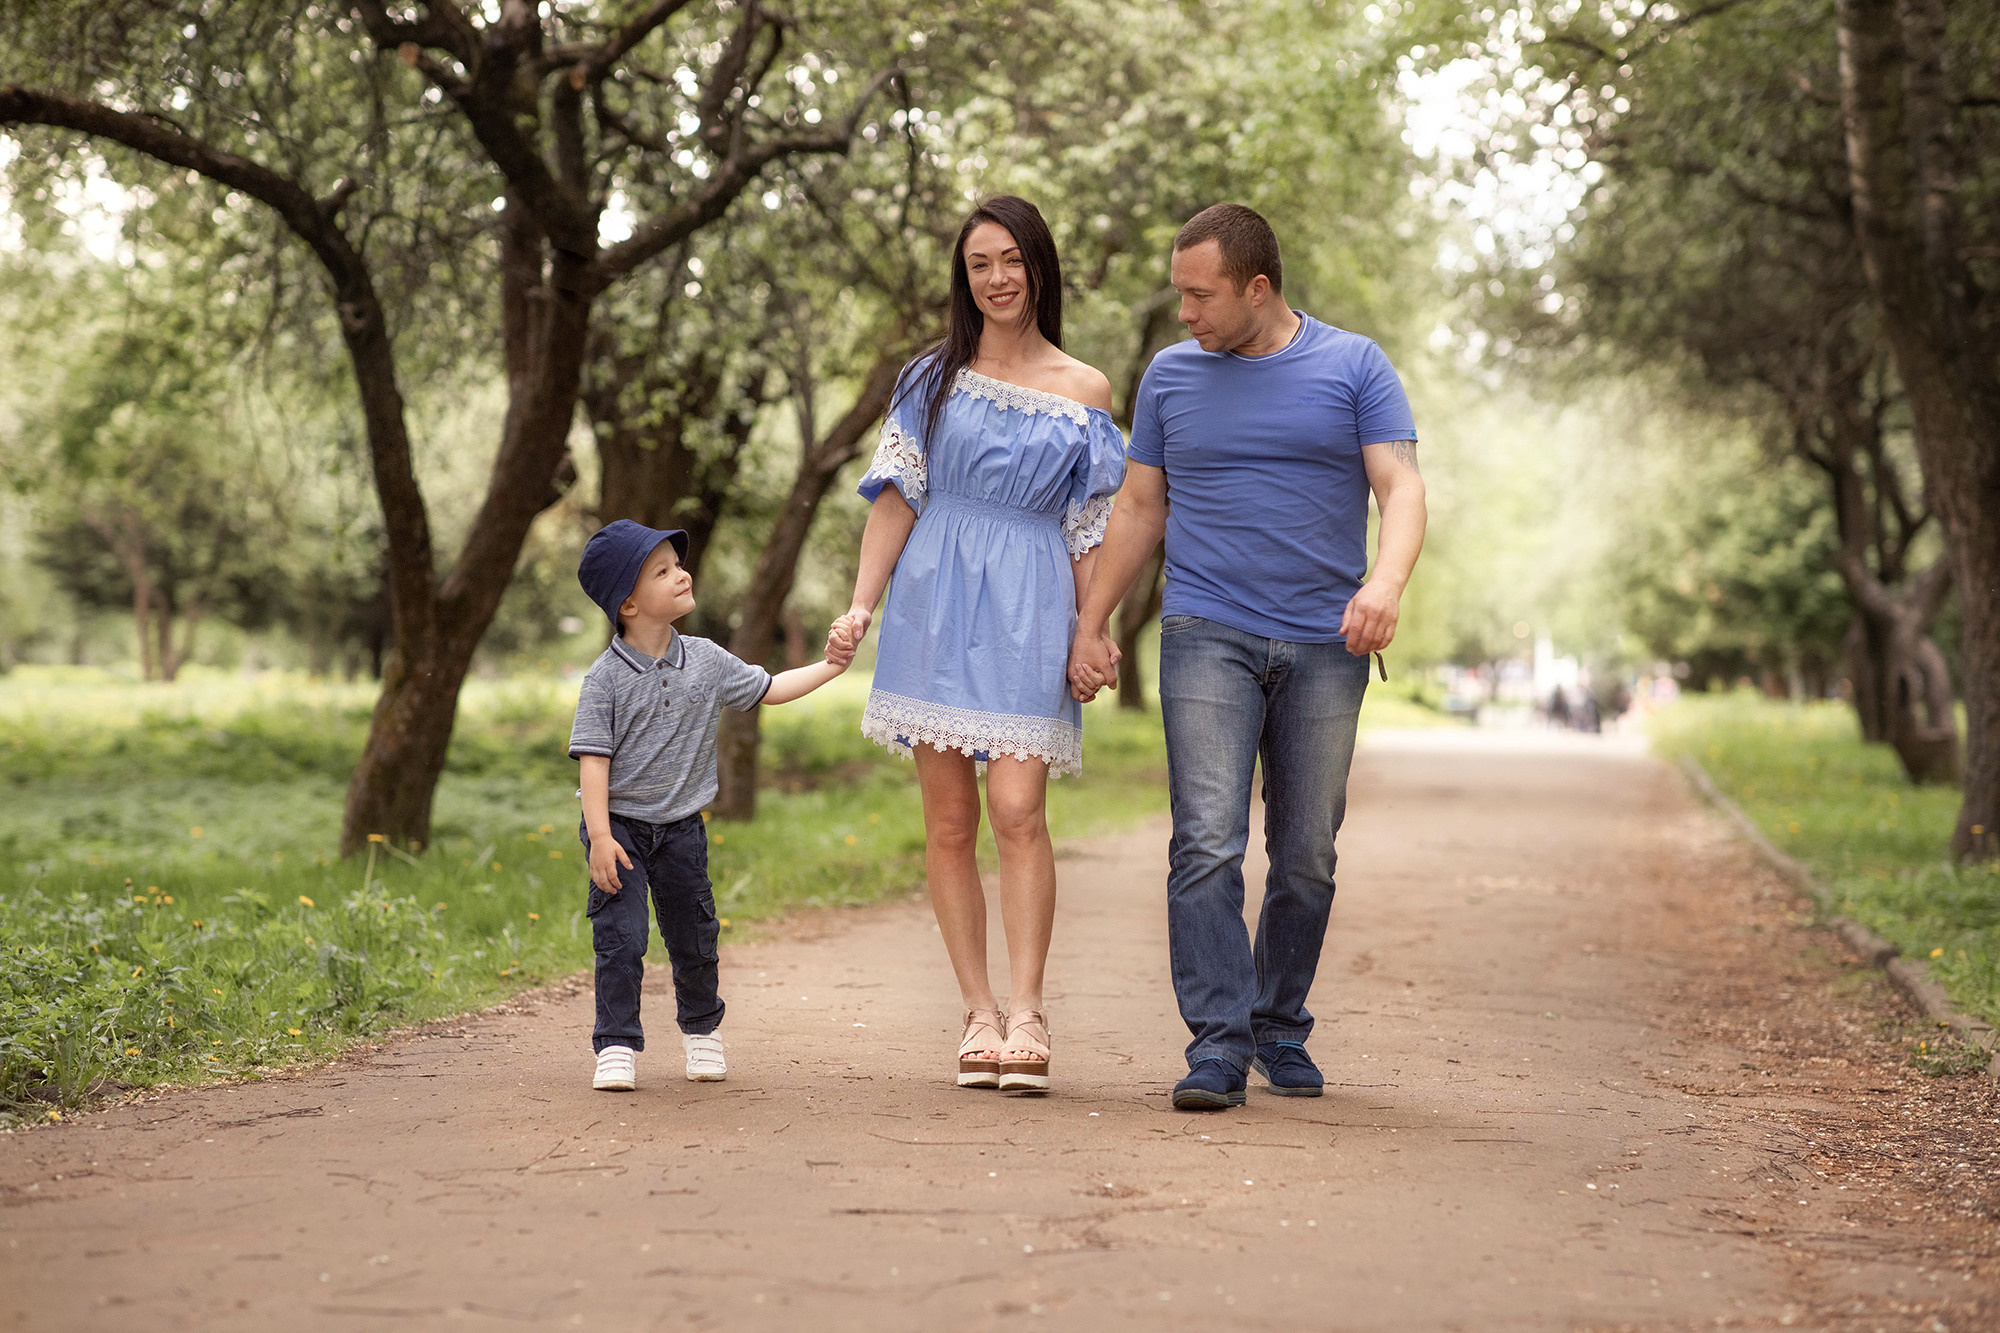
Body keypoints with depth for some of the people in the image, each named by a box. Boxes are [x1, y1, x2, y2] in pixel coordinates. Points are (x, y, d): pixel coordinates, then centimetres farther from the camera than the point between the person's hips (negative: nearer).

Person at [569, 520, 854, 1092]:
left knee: (694, 937, 12)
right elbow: (593, 758, -16)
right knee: (620, 937, -10)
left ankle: (701, 1029, 35)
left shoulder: (707, 661, 0)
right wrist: (600, 836, -22)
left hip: (681, 827, 4)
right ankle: (617, 1045, 1)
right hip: (619, 824, -4)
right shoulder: (607, 677, -13)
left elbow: (769, 689, 15)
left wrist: (827, 667, 9)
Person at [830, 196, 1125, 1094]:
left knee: (1017, 812, -14)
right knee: (948, 822, 0)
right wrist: (862, 603, -1)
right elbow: (897, 497, 8)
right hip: (934, 606, 2)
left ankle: (1025, 1013, -12)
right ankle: (979, 1014, 7)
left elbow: (1091, 530, 9)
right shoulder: (934, 377, 11)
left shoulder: (1083, 393, 8)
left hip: (1027, 616, -2)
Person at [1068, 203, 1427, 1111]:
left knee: (1306, 858, 6)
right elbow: (1140, 508, 16)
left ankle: (1280, 1031, 21)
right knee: (1207, 846, -12)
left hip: (1324, 648, 0)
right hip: (1207, 638, 0)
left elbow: (1401, 488, -5)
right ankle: (1217, 1045, -12)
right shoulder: (1171, 377, 10)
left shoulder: (1353, 368, 3)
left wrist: (1387, 583, -24)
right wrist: (1090, 624, 11)